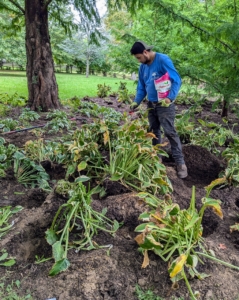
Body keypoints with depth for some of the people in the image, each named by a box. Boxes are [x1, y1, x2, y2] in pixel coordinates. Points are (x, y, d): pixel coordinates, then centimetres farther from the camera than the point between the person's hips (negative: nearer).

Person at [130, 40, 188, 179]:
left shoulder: (163, 60, -14)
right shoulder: (143, 67, 8)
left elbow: (176, 80, -16)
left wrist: (170, 98, -29)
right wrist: (136, 102, 2)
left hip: (165, 104, -7)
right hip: (151, 104, 8)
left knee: (170, 132, -11)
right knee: (154, 131, 12)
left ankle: (180, 162, -5)